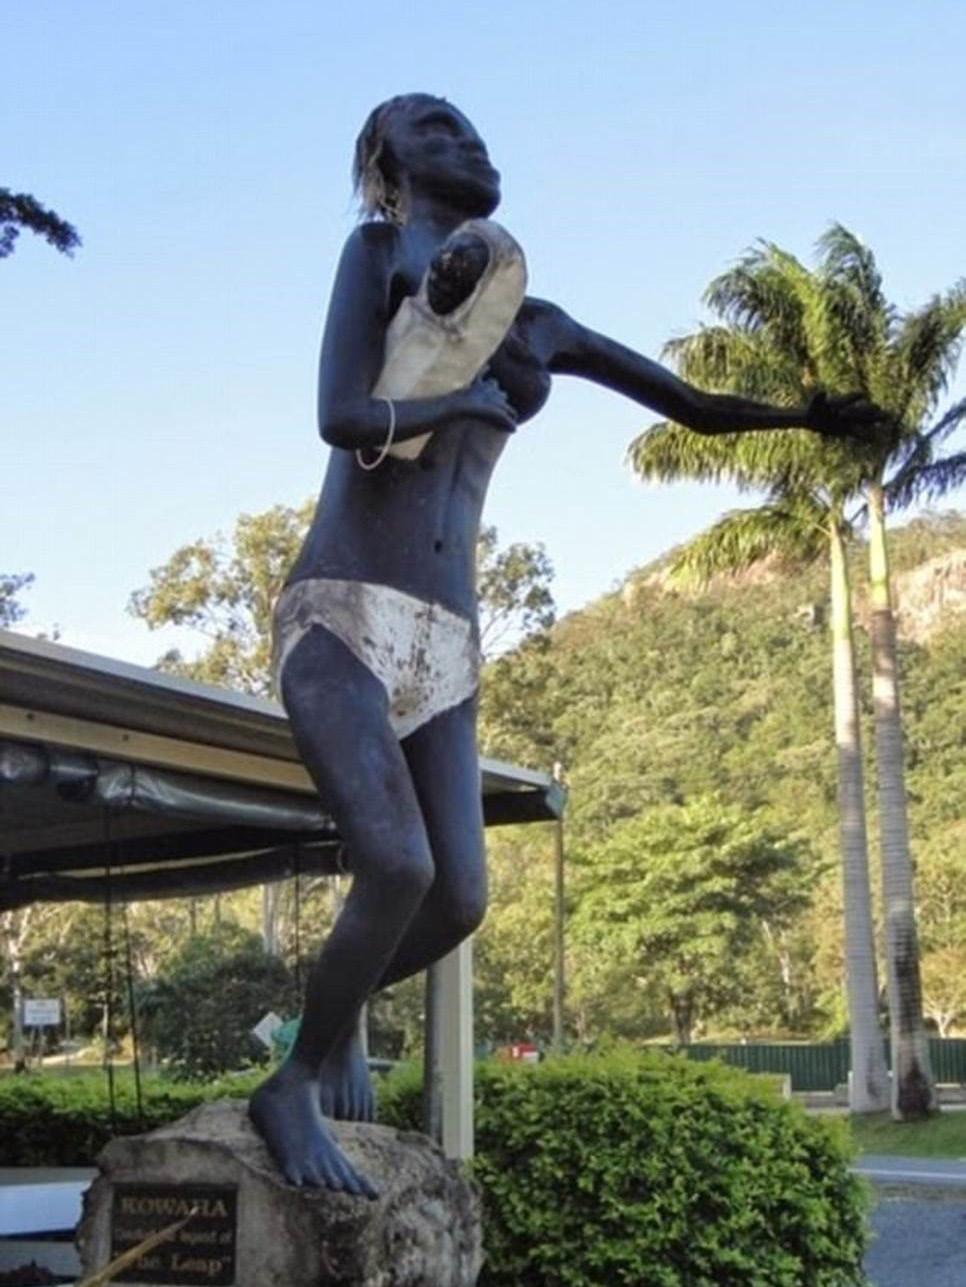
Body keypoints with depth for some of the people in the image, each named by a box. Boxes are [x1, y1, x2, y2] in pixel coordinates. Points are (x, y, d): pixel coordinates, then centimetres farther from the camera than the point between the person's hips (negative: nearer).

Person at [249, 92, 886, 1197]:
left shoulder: (536, 322, 18)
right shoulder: (375, 251, 4)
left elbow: (700, 409, 24)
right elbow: (340, 418, -12)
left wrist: (806, 415, 10)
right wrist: (481, 396, -1)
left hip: (443, 643, 5)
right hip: (340, 616, -5)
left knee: (458, 898, -4)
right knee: (399, 866, -24)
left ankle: (338, 1007, 29)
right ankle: (293, 1085, 0)